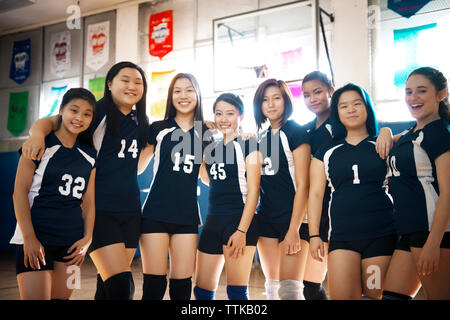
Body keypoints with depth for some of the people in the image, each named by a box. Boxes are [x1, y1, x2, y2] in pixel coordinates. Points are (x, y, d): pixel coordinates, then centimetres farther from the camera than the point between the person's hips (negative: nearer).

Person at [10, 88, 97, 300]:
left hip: (72, 242, 5)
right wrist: (29, 238, -13)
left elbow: (88, 200, 12)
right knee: (36, 296, -11)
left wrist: (87, 238, 2)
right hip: (35, 238, -5)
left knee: (62, 296, 9)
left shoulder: (89, 155, 11)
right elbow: (20, 191, -6)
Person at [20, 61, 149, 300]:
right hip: (99, 208, -6)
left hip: (129, 209, 6)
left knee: (110, 280, 13)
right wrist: (38, 134, -35)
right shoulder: (97, 111, -6)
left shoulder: (140, 120, 11)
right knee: (120, 283, -12)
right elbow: (49, 121, -14)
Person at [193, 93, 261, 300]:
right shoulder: (212, 149, 17)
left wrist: (242, 230, -18)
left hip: (239, 219, -7)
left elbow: (253, 190, -9)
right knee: (202, 290, 9)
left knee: (236, 291, -5)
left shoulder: (248, 145, -3)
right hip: (213, 220, 7)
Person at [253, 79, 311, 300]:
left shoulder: (295, 132, -7)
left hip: (291, 217, -6)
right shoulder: (262, 136, 13)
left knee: (289, 290, -11)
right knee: (272, 287, 10)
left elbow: (302, 185, -12)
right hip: (266, 218, 7)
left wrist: (294, 229, -17)